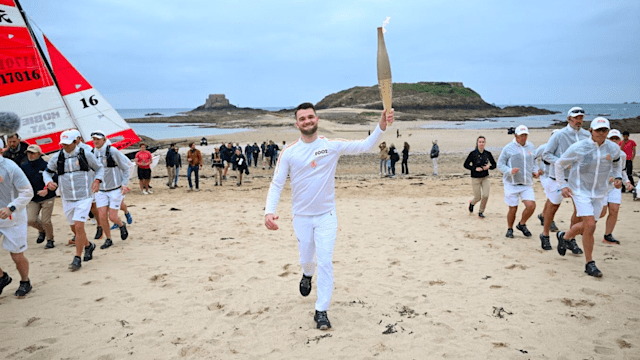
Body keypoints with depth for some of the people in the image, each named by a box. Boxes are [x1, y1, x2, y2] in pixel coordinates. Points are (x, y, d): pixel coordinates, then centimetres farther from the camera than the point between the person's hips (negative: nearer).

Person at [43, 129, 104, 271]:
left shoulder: (86, 154, -5)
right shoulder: (56, 157, 2)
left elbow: (99, 168, 9)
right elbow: (47, 172, 15)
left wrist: (97, 181, -9)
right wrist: (48, 182, -7)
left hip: (84, 197, -4)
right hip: (67, 199, 4)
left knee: (79, 226, -14)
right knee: (75, 228, 14)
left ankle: (77, 259, -2)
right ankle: (88, 245, 41)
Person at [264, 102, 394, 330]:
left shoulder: (332, 145, -7)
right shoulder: (289, 152, -6)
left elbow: (365, 145, -8)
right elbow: (277, 184, -5)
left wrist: (381, 127, -25)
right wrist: (269, 211, -19)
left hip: (326, 215, -1)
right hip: (301, 217, 1)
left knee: (325, 262, -6)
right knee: (306, 258, 16)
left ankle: (321, 311, 6)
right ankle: (307, 275, 54)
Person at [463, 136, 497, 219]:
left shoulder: (488, 154, 0)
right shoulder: (473, 154, -9)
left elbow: (494, 164, 10)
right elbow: (466, 165, -4)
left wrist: (489, 167, -12)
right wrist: (475, 168, -16)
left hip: (485, 178, 2)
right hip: (475, 178, -2)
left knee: (485, 196, -10)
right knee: (478, 197, 2)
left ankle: (481, 212, 14)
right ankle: (472, 203, 40)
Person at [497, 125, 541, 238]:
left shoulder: (531, 147, 11)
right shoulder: (508, 148, -3)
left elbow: (534, 162, 23)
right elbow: (500, 164, -3)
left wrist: (535, 171, 3)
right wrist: (510, 171, -21)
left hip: (527, 183, 3)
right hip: (512, 183, -3)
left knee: (531, 206, -11)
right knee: (513, 209, 2)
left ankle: (522, 224, 16)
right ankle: (510, 229, 25)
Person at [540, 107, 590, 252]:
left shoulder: (586, 135, 4)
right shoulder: (559, 135, -9)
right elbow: (546, 154, -8)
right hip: (560, 176, -4)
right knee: (553, 206, 8)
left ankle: (571, 239, 12)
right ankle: (545, 236, 27)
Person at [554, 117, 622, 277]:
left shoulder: (613, 148, -3)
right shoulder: (578, 148, -14)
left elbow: (617, 163, 21)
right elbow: (559, 164, -2)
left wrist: (618, 177, 3)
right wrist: (562, 185, -6)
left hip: (600, 193, 5)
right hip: (580, 191, -5)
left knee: (586, 226, 10)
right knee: (590, 225, -16)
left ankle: (563, 236, 43)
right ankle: (590, 264, -2)